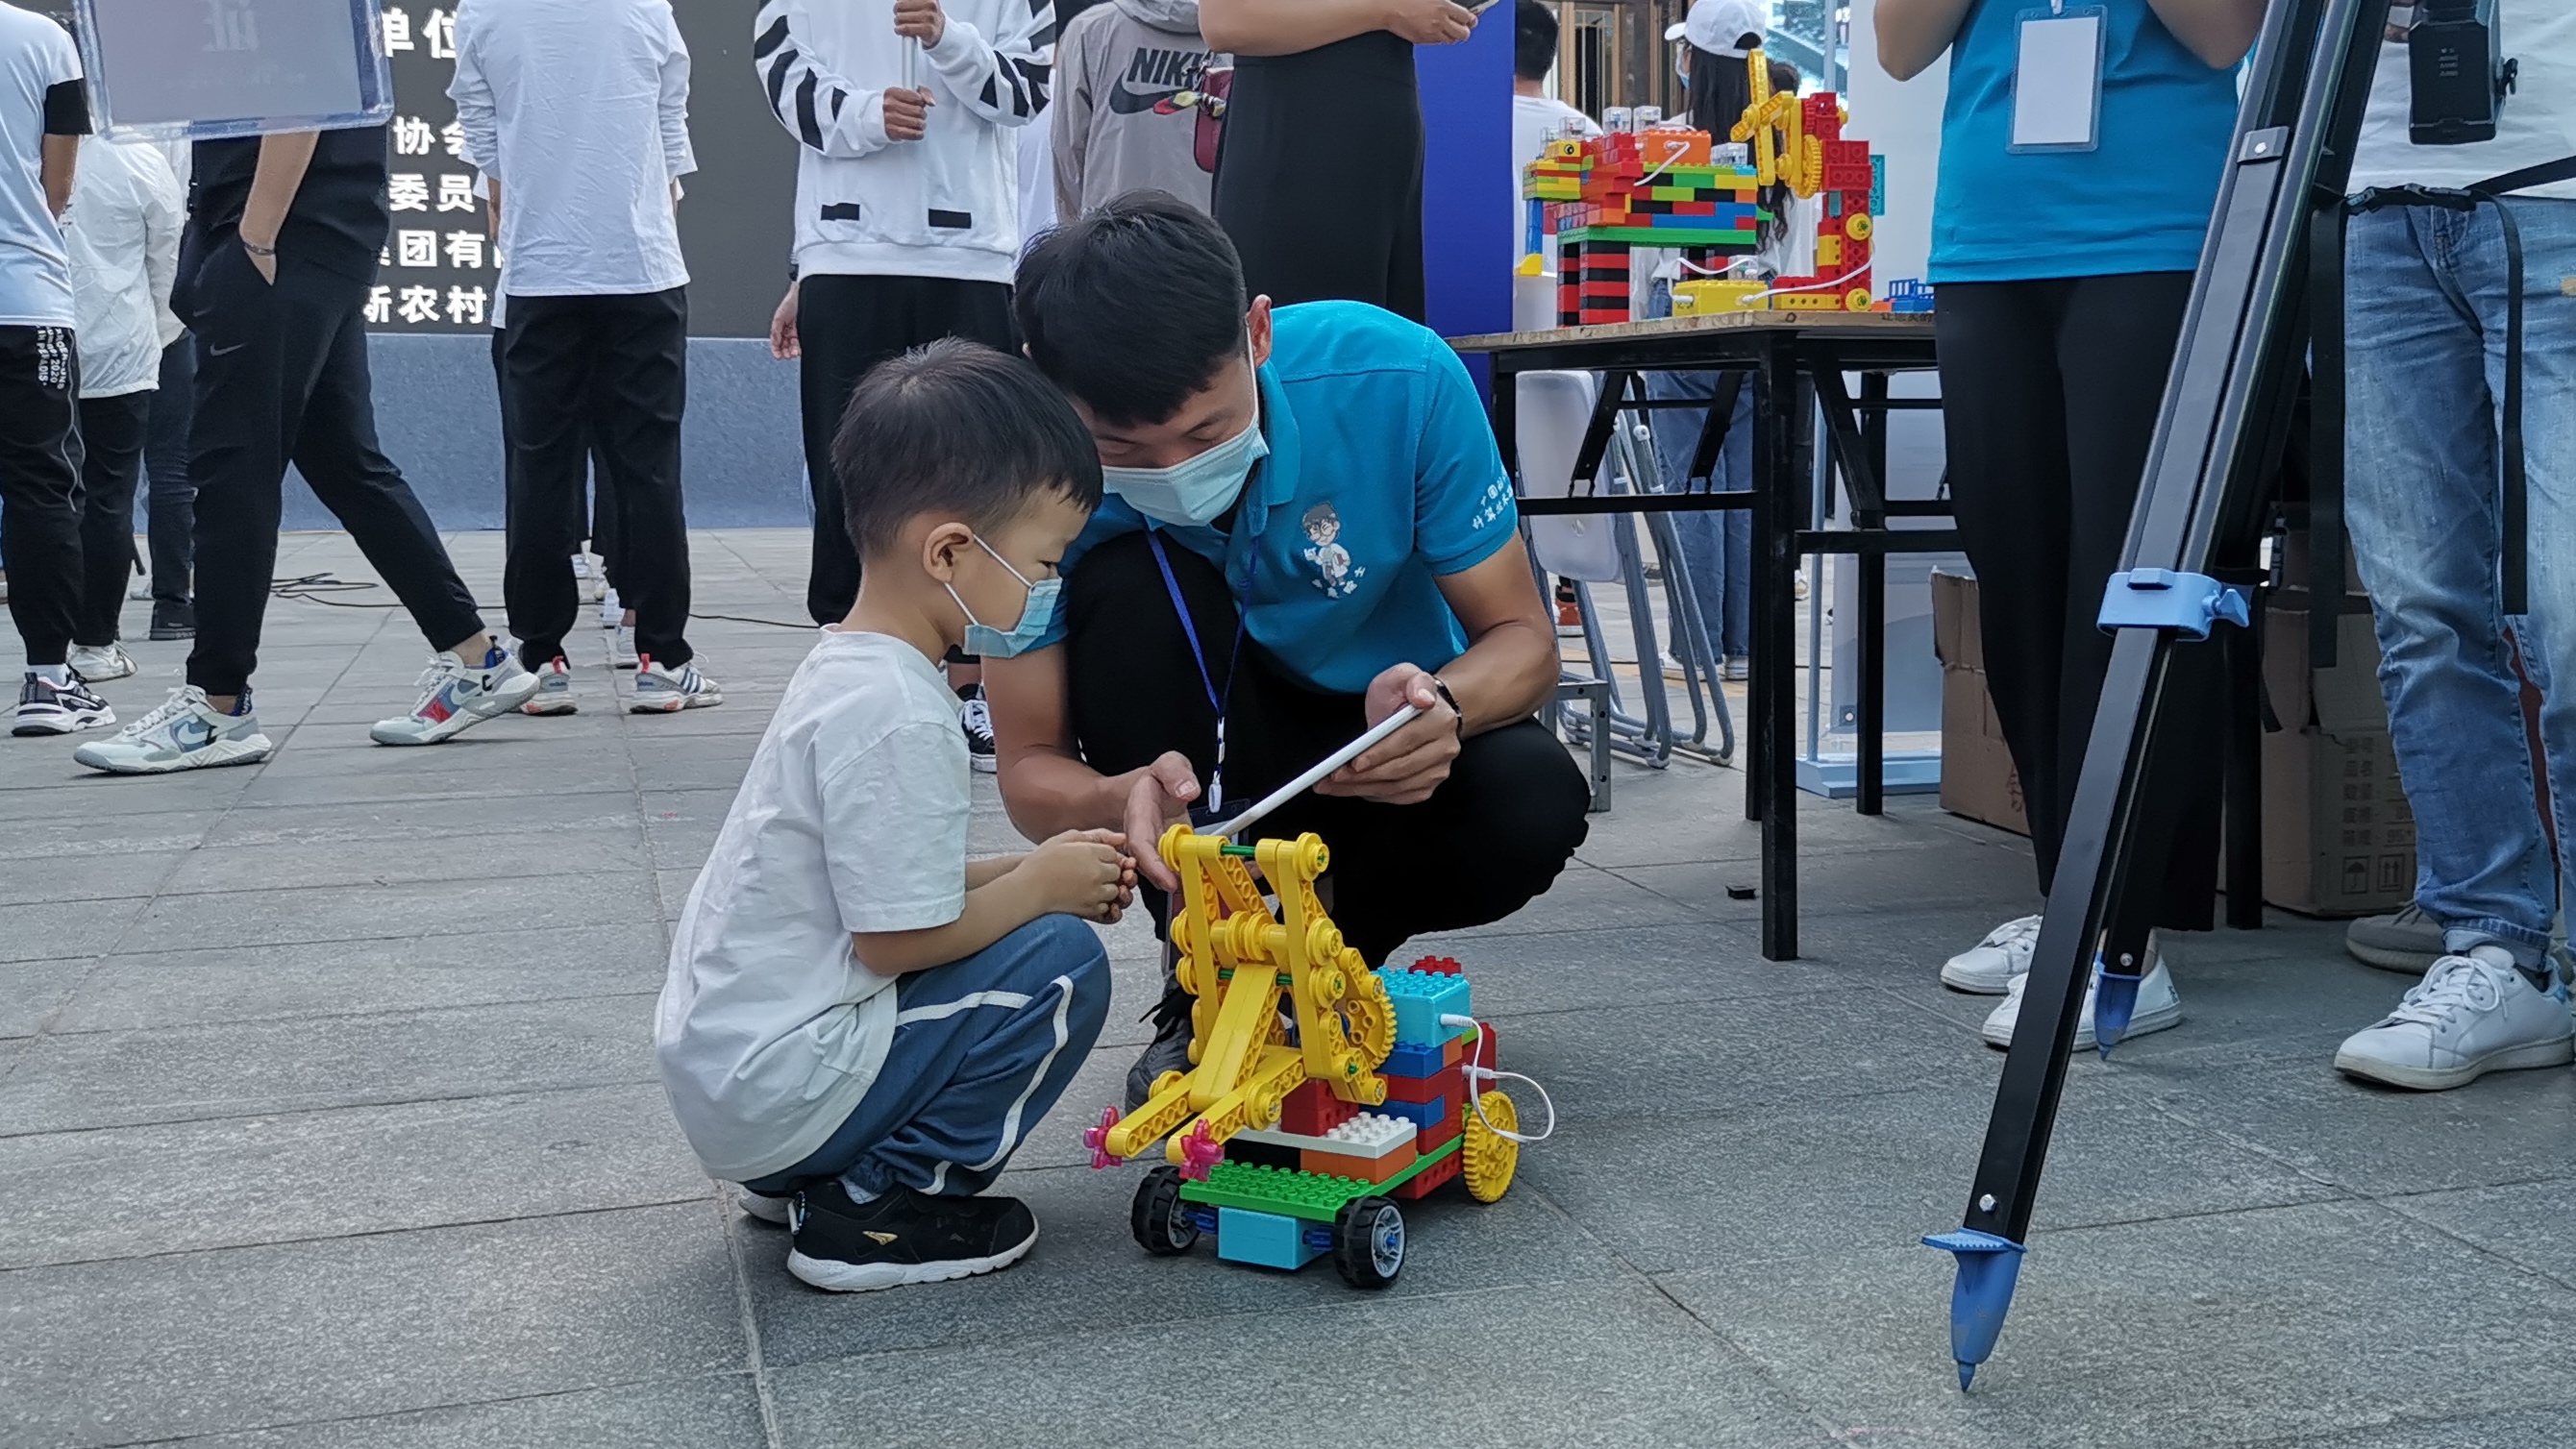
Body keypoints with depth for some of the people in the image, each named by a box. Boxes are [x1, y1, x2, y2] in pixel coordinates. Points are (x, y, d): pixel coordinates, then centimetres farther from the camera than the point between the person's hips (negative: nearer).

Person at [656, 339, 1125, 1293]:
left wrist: (1034, 874, 7)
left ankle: (802, 1176, 15)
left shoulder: (847, 669, 9)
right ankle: (877, 1211, -4)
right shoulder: (895, 716, -23)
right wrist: (1042, 883, -7)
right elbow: (899, 937, -22)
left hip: (717, 1055, 10)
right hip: (777, 1091, -10)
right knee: (1062, 964, -11)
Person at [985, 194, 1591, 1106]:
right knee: (1124, 581, -30)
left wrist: (1446, 706, -39)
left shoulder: (1395, 378, -25)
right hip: (1194, 770, 0)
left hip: (1385, 751, 1)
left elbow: (1523, 640, -16)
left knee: (1535, 802, -32)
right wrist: (1118, 802, -43)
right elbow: (1029, 766, -19)